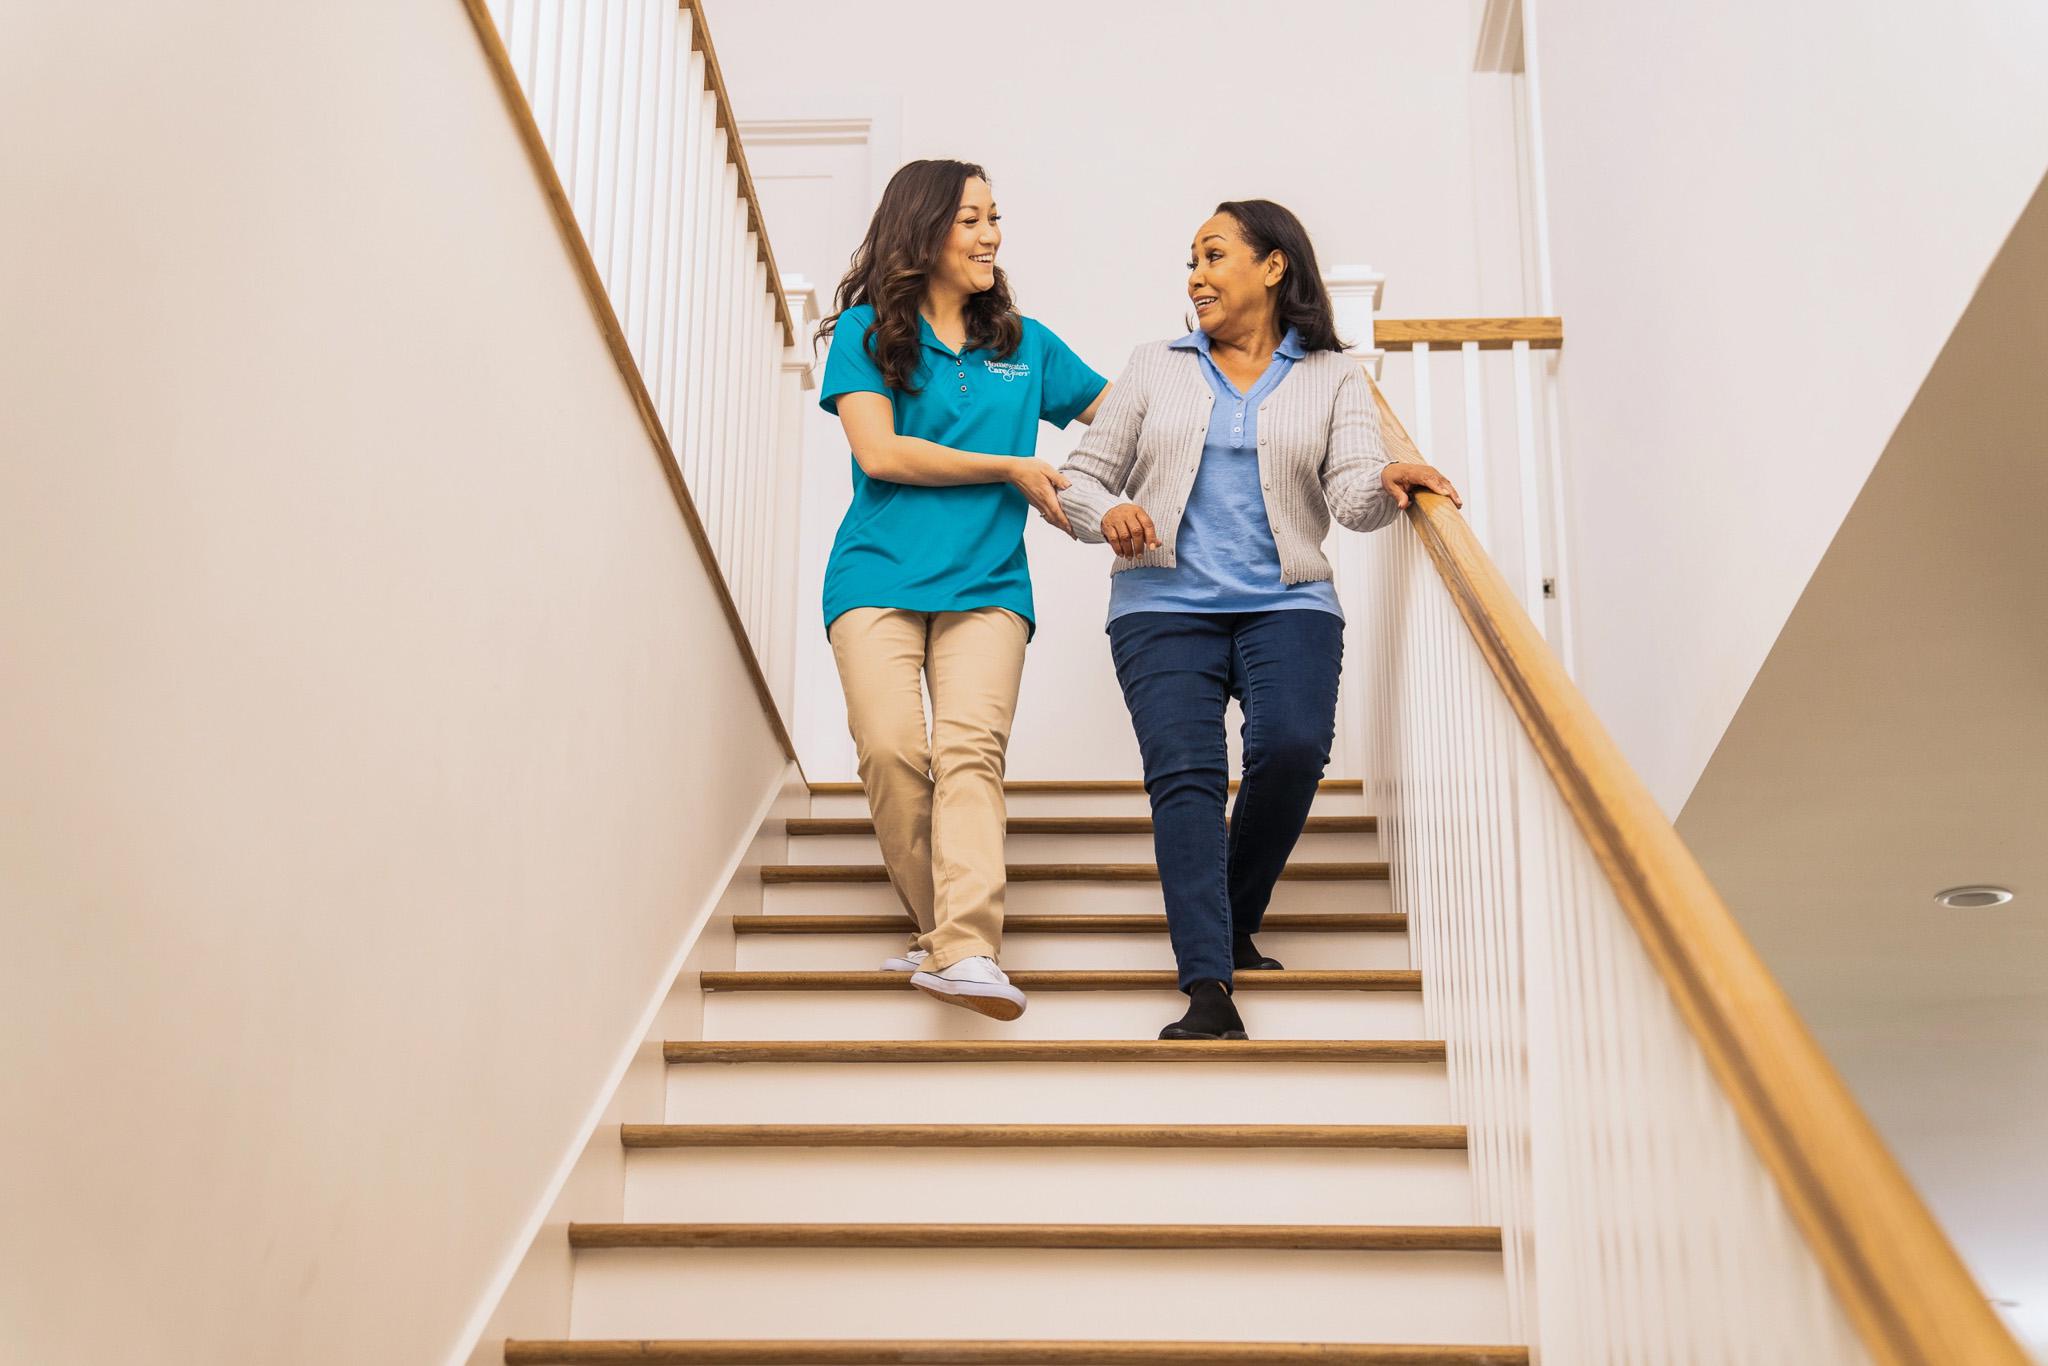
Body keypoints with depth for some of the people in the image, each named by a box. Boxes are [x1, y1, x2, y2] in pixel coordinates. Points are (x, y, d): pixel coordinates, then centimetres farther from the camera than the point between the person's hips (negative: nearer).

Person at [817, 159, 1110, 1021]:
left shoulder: (1025, 344, 21)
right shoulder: (866, 331, 10)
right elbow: (879, 452, -2)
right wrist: (1013, 470, 1)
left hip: (985, 580, 1)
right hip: (879, 572, -1)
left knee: (970, 746, -20)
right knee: (891, 748, -19)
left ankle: (965, 951, -31)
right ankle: (942, 928, -3)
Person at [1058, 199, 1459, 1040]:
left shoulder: (1333, 377, 13)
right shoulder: (1155, 369, 18)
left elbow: (1354, 496, -1)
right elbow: (1080, 478, 16)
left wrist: (1388, 484, -24)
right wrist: (1108, 512, -6)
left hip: (1287, 602, 0)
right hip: (1165, 603, 1)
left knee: (1292, 746, -25)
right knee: (1184, 769, -21)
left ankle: (1229, 917, 1)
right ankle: (1208, 989, -28)